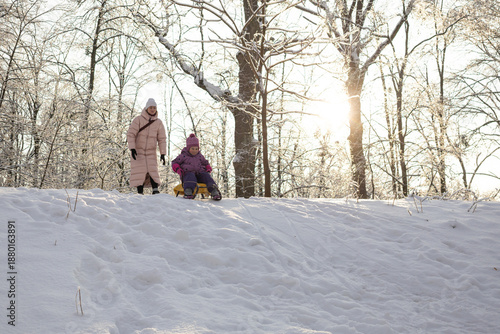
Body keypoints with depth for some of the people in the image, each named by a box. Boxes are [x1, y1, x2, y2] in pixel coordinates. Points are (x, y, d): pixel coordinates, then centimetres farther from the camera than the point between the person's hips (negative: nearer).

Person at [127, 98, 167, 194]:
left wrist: (163, 153, -4)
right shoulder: (138, 119, -7)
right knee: (139, 172, -7)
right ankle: (140, 192, -3)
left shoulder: (158, 122, 2)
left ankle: (155, 190, -12)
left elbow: (162, 139, 3)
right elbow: (130, 134, -10)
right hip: (138, 151, -2)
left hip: (151, 152, 2)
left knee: (153, 171, -10)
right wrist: (132, 148, -19)